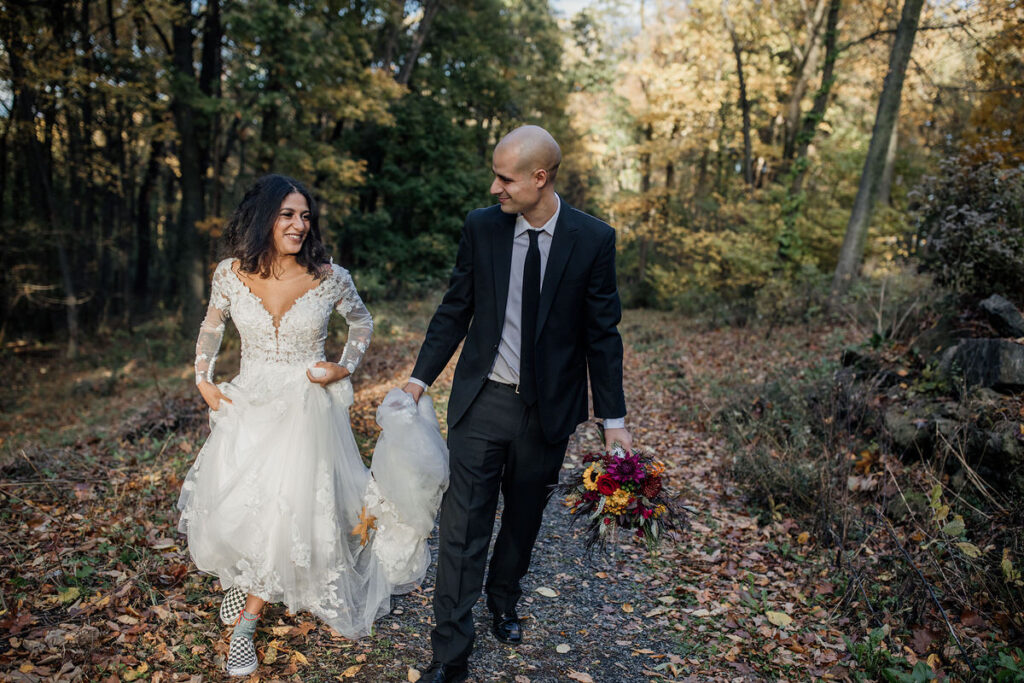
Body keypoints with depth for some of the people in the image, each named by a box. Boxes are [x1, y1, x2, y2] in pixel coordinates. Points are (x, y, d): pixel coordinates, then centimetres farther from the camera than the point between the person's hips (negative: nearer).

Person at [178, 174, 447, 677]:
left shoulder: (330, 277, -11)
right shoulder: (231, 274, -6)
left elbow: (362, 322, 8)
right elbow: (212, 327, 13)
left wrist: (346, 368, -5)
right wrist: (203, 379, 5)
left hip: (307, 409, -2)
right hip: (248, 407, 2)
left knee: (288, 515, -2)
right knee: (229, 511, 4)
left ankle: (246, 619, 22)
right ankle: (240, 576, 41)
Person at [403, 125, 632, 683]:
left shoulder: (593, 240, -8)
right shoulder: (480, 227, -4)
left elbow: (602, 334, -3)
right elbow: (454, 311, 5)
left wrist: (613, 418, -3)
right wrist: (421, 376, 1)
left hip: (548, 408, 0)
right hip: (481, 402, 0)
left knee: (524, 518, 19)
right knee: (463, 525, 1)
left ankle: (502, 601, 47)